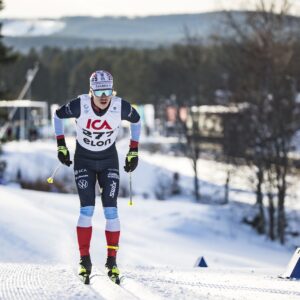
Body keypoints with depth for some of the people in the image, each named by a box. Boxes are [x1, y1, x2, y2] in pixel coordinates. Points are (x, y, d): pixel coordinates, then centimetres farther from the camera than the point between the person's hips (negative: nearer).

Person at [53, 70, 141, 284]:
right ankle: (85, 260, -3)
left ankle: (112, 262, 0)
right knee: (87, 210, -11)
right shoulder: (80, 105, -24)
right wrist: (61, 146, -2)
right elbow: (58, 115, -3)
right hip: (83, 160, -1)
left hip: (109, 161, 1)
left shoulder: (120, 107, -20)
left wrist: (134, 152, 3)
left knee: (111, 211, -7)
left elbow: (136, 121, 2)